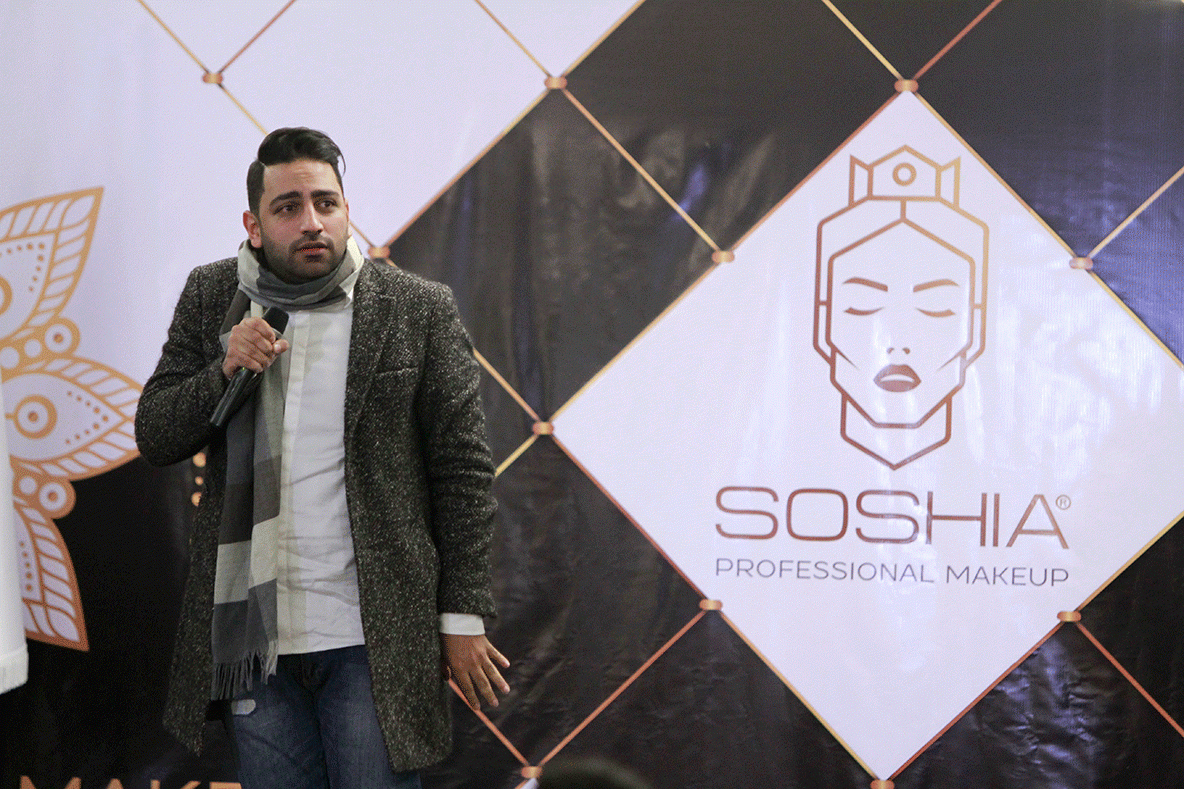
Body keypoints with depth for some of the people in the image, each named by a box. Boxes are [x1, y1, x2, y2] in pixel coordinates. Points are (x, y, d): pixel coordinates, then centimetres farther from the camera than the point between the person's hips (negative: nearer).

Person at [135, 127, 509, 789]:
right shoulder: (213, 299, 8)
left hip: (371, 637, -3)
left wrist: (463, 617, -5)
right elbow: (155, 436, 8)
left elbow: (464, 471, -2)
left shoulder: (420, 310, -2)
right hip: (253, 635, 3)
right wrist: (225, 371, -11)